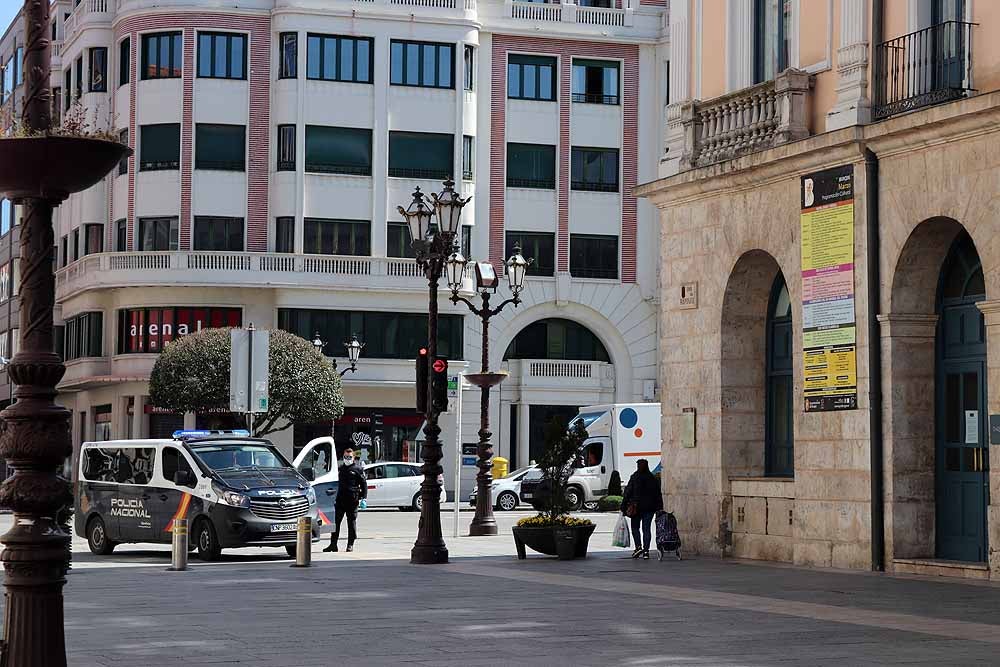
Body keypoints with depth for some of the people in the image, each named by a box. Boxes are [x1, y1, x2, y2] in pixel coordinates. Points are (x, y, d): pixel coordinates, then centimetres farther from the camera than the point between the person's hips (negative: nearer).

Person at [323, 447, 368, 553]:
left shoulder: (358, 468, 1)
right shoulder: (340, 468, 17)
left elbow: (364, 484, 0)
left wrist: (363, 498, -9)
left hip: (352, 500, -5)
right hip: (340, 499, 5)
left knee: (352, 522, 1)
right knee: (336, 521, 2)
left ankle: (350, 544, 8)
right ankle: (333, 544, 5)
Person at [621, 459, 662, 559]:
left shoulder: (634, 478, -7)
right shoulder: (653, 479, 5)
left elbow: (627, 492, -7)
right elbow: (658, 495, 7)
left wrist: (623, 506, -2)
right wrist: (659, 509, 12)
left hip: (637, 507, -3)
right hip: (650, 508, 3)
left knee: (635, 527, 10)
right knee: (646, 528, 6)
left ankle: (638, 546, -7)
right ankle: (646, 551, 1)